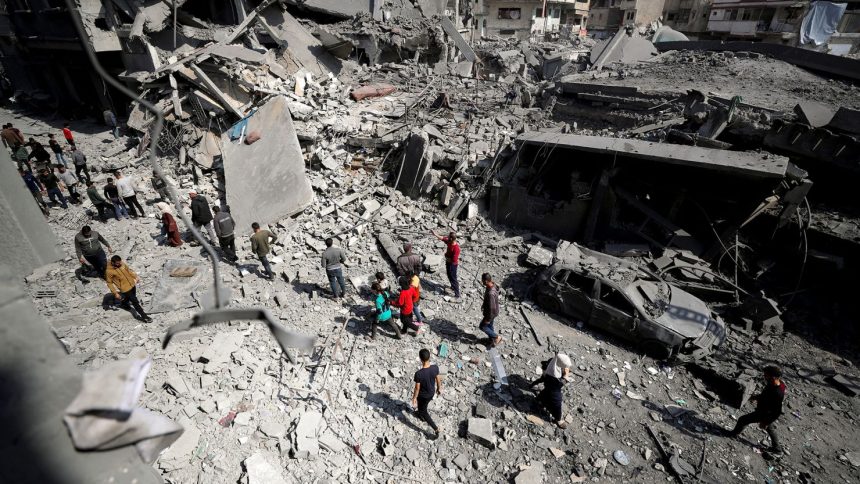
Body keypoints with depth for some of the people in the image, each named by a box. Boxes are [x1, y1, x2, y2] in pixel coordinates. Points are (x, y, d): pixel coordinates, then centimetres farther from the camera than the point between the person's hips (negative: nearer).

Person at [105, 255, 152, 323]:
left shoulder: (122, 264, -9)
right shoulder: (109, 271, -23)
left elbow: (129, 270, 11)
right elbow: (109, 283, -13)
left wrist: (136, 277, 8)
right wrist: (115, 293, -13)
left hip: (132, 284, 7)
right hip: (125, 289, -7)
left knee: (129, 297, 31)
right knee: (135, 302, -4)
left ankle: (124, 303, 62)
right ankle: (144, 316, 2)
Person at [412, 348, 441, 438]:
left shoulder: (418, 373, -38)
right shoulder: (435, 367, -25)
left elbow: (417, 388, -24)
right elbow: (438, 379, -7)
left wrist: (414, 398, -5)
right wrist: (439, 388, 12)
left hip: (423, 395, -5)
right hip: (432, 392, 5)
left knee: (423, 412, 21)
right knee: (423, 406, 35)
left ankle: (436, 429, 23)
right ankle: (421, 413, 62)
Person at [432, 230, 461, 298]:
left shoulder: (456, 248, -34)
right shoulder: (449, 241, -11)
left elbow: (454, 260, -30)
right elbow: (442, 238, 7)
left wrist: (447, 257, -17)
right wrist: (435, 234, 3)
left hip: (453, 264, -8)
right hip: (448, 262, 8)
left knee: (453, 278, -1)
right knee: (449, 276, 26)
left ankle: (457, 294, 8)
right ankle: (453, 287, 49)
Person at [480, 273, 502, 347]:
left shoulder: (490, 293, -40)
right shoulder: (493, 284, -11)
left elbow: (492, 308, -30)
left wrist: (488, 319, -18)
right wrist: (484, 305, 22)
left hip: (491, 313, -8)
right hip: (491, 311, 8)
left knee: (482, 326, 13)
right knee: (489, 326, 26)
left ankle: (496, 337, 25)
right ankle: (492, 339, 46)